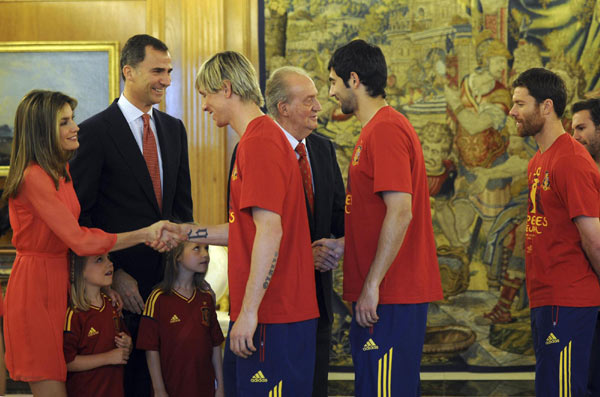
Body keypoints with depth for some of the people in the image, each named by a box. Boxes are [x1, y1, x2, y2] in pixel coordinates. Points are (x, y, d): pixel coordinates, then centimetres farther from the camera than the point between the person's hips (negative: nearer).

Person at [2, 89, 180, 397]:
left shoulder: (61, 171, 13)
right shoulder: (34, 177, -18)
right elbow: (79, 240, -22)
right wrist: (143, 235, -18)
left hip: (60, 280, 9)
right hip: (36, 286, -9)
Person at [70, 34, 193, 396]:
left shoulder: (174, 129, 12)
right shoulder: (95, 131, -8)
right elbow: (81, 214, -8)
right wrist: (113, 274, -13)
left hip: (169, 272, 5)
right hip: (122, 278, -5)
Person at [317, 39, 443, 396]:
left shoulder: (385, 130, -15)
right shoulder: (381, 128, 19)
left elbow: (400, 212, -23)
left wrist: (372, 285, -22)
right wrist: (343, 244, 18)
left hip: (390, 298, -11)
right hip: (397, 295, 11)